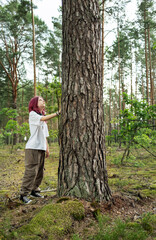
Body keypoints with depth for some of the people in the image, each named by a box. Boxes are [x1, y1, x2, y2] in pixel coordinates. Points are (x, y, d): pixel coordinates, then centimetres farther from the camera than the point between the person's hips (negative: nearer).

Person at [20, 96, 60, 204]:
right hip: (33, 147, -8)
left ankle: (34, 191, 21)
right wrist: (57, 113, -27)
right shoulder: (32, 114, 0)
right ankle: (24, 194, -3)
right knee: (31, 171, -10)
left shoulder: (43, 116, 22)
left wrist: (47, 148, 15)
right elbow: (43, 119, -21)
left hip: (41, 148, 8)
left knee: (40, 172, 9)